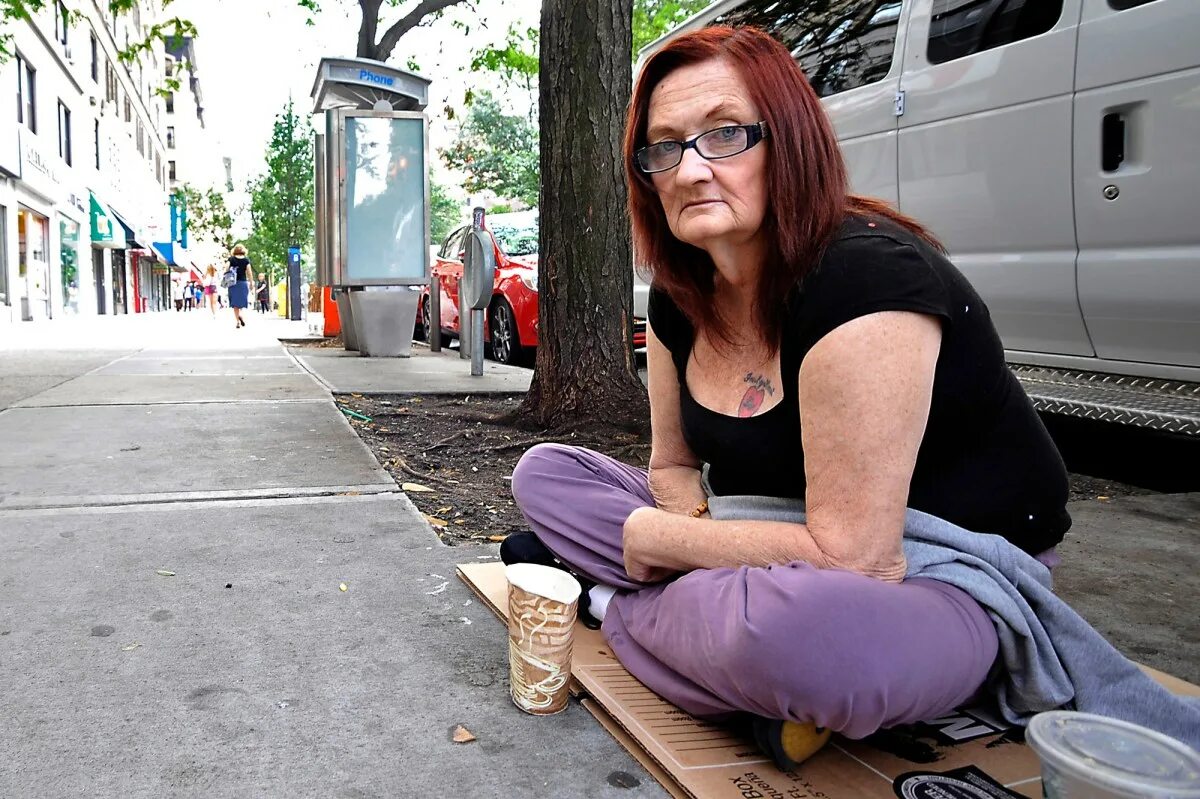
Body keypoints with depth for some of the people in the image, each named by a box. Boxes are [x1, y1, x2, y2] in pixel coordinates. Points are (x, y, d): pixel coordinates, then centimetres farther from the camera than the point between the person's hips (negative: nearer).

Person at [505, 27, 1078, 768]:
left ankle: (613, 601, -11)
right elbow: (674, 465, 8)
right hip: (781, 553, 8)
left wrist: (653, 540, -16)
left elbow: (850, 560, -29)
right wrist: (700, 539, -16)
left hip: (950, 588, -7)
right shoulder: (682, 294, -1)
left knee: (799, 624, -43)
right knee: (545, 472, 4)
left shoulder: (865, 275, -27)